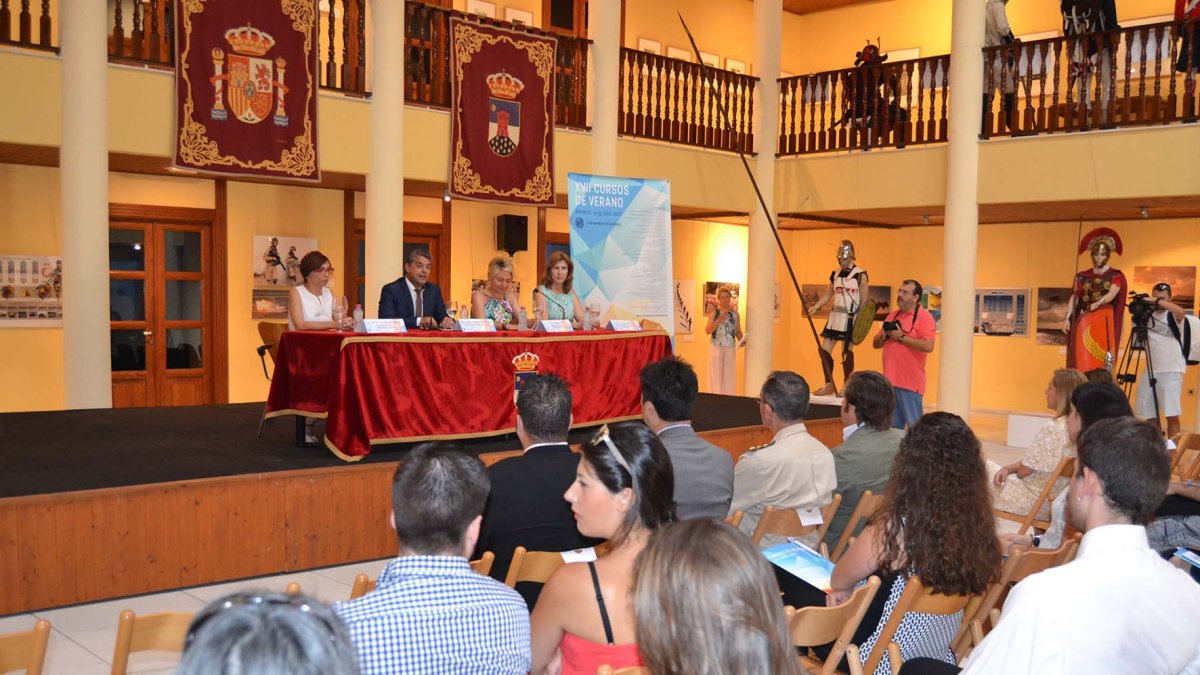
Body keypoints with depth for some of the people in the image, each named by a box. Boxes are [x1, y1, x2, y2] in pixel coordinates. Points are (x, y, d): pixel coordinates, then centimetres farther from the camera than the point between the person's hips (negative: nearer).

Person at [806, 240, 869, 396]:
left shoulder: (860, 275, -6)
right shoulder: (835, 274, 10)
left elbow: (864, 301, -6)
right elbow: (827, 295, 16)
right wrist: (815, 307, 1)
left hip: (850, 318, -6)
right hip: (834, 316, 6)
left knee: (847, 351, -1)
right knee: (824, 349, 3)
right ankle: (829, 385, 13)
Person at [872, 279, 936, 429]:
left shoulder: (924, 316, -7)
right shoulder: (893, 315, 15)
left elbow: (928, 346, -20)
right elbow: (876, 344, 20)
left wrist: (901, 337, -16)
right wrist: (884, 336, -2)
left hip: (910, 382, -7)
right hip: (889, 380, 7)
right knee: (892, 426, 13)